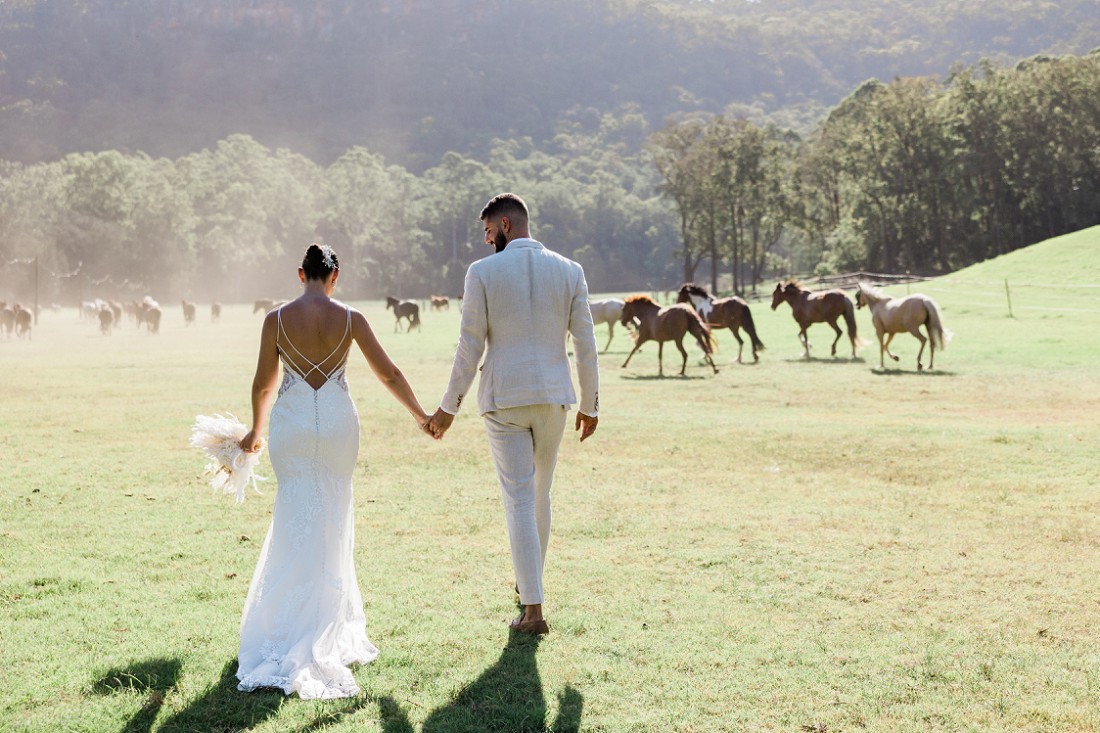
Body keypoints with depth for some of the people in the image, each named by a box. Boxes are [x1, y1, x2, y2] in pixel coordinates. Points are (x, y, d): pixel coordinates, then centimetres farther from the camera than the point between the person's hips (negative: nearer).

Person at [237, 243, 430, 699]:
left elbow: (263, 383, 3)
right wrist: (421, 416, 17)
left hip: (292, 423, 0)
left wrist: (255, 431, 20)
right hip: (338, 422, 1)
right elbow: (388, 374, 3)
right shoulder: (350, 318, -4)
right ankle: (329, 624, 21)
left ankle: (293, 625, 3)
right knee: (333, 520, 13)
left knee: (297, 521, 5)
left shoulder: (277, 318, -4)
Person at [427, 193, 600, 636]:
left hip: (503, 399, -3)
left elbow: (470, 347, -6)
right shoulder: (569, 271, 2)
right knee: (540, 494, 20)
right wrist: (590, 405, 13)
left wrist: (449, 406, 4)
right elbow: (585, 344, 3)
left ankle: (533, 611, -5)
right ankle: (528, 581, 37)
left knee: (519, 500, -2)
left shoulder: (483, 273, -6)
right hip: (553, 397, 3)